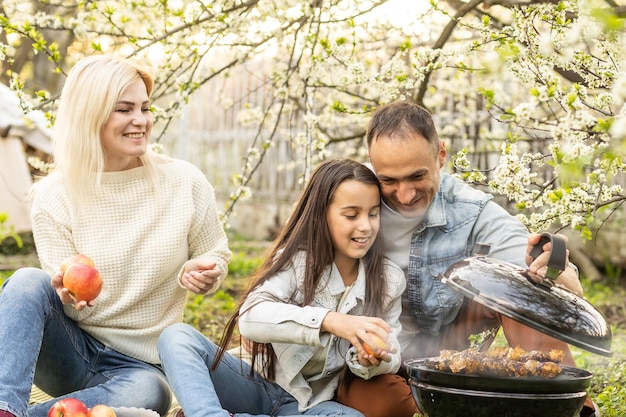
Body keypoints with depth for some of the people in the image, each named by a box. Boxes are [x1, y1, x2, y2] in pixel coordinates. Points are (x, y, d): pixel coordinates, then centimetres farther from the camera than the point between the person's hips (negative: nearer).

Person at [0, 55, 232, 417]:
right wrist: (71, 298, -30)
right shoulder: (54, 196, -5)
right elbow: (70, 300, -5)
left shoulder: (185, 183, -5)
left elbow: (217, 256, 7)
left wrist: (203, 274, -17)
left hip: (138, 365, 0)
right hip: (71, 350, 1)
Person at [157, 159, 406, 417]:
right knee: (177, 336, -23)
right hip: (255, 383, -1)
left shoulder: (389, 281, -1)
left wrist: (372, 360, -26)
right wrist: (329, 321, -43)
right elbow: (250, 318, -27)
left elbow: (390, 355, -1)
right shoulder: (295, 260, -9)